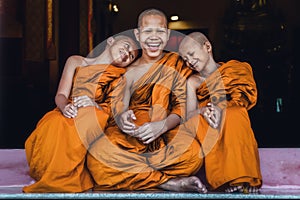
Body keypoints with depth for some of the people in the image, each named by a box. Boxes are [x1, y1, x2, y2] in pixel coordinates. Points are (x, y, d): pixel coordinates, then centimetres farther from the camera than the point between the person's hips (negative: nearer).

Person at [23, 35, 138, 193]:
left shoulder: (122, 76, 15)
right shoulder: (76, 62, 18)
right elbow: (61, 95, 7)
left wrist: (94, 105, -19)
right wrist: (64, 107, -18)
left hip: (94, 120, -1)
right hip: (67, 116, 1)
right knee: (54, 126, -36)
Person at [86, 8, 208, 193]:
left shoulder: (177, 63, 7)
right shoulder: (130, 72, 11)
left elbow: (183, 107, -2)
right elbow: (118, 108, 4)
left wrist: (163, 125, -24)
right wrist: (122, 119, -23)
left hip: (166, 133, -1)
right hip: (131, 134, 1)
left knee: (191, 151, -37)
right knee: (97, 154, -32)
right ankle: (169, 182, -29)